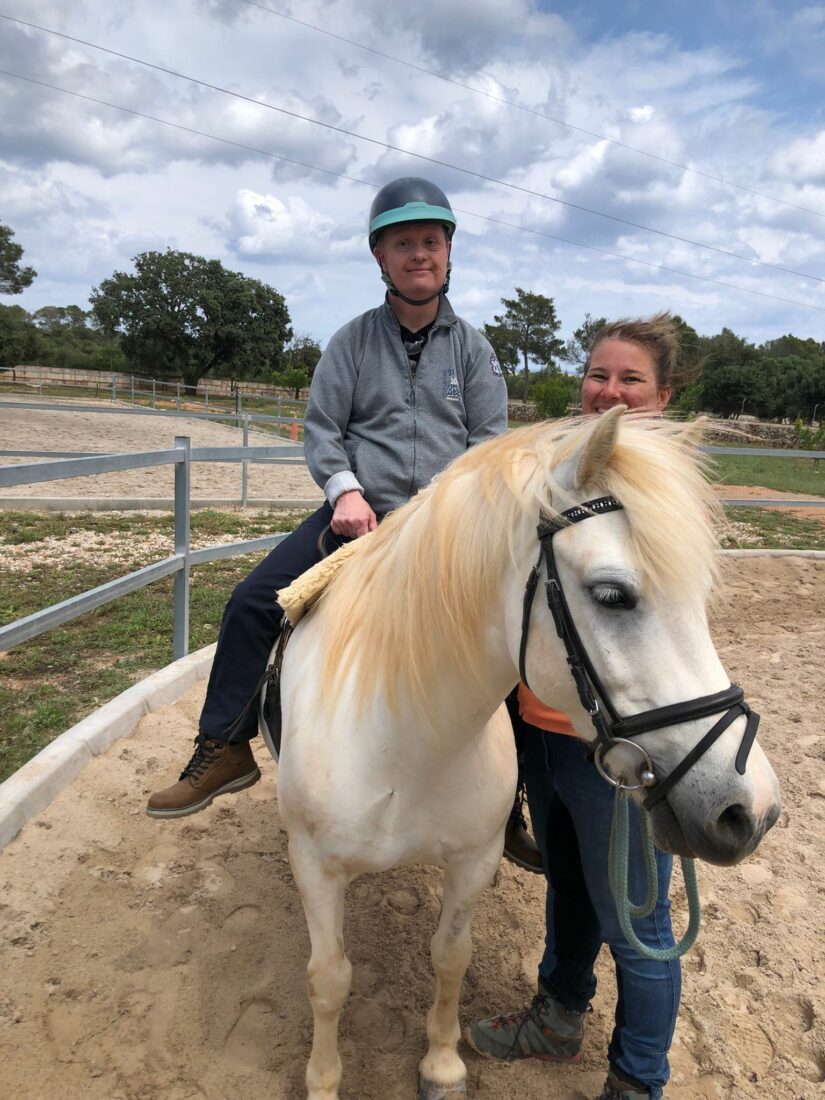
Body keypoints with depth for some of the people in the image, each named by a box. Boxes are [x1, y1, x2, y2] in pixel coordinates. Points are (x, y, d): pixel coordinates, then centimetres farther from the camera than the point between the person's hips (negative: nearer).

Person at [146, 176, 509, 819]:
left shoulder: (473, 347, 8)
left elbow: (490, 439, 5)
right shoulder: (354, 340, 6)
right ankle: (224, 751, 4)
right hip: (360, 516, 0)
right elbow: (321, 427, 5)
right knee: (253, 602, -11)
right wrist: (345, 489, -13)